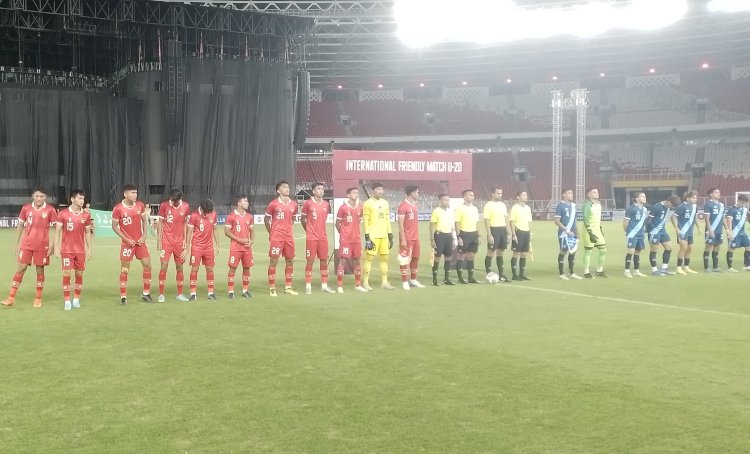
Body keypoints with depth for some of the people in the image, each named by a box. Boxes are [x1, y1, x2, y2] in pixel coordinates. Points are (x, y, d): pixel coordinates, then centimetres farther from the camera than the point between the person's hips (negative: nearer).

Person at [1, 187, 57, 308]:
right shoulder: (26, 208, 4)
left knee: (40, 270, 5)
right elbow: (20, 226, 11)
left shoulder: (50, 210, -3)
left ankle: (38, 298, 15)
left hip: (42, 246, -2)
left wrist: (52, 245, -8)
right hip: (26, 244, 2)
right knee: (21, 268, 0)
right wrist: (17, 244, 8)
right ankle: (11, 298, 3)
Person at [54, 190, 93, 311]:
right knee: (66, 274, -4)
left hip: (81, 250, 3)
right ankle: (67, 301, 3)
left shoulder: (86, 215, 3)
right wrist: (56, 248, -7)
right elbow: (57, 231, -1)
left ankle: (76, 299, 18)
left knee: (79, 274, 6)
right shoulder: (63, 213, -4)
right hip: (66, 250, -2)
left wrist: (89, 249, 7)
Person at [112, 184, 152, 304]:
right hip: (127, 243, -4)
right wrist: (127, 239, -12)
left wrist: (144, 236, -2)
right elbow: (114, 226, -6)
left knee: (147, 265, 3)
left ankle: (146, 294, 15)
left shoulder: (140, 205, 1)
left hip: (140, 241, 4)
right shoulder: (118, 208, -11)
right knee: (124, 269, 2)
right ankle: (123, 297, 10)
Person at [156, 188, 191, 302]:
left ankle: (180, 294, 17)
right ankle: (161, 295, 0)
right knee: (164, 266, -7)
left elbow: (185, 223, 8)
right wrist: (159, 240, -5)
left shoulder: (186, 206, 0)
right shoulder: (164, 205, -6)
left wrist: (185, 240, 4)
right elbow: (160, 223, -1)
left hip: (179, 241, 2)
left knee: (179, 267, 7)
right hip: (166, 241, -2)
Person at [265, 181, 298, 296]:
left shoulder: (293, 204, 6)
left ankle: (288, 288, 19)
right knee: (273, 262, -2)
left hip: (289, 237, 5)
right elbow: (266, 219, 3)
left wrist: (288, 229, 14)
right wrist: (271, 233, 4)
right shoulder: (273, 204, -7)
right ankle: (272, 289, 4)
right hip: (276, 238, -5)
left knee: (290, 261, 8)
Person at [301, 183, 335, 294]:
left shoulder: (326, 204, 8)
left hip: (323, 237, 4)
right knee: (310, 261, -2)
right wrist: (308, 230, 5)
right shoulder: (308, 203, -4)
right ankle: (308, 286, 4)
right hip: (311, 237, -4)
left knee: (324, 260, 6)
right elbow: (302, 219, 5)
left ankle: (324, 285, 13)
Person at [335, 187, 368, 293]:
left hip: (357, 239, 5)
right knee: (343, 261, -4)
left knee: (357, 261, 10)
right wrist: (343, 234, 3)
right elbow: (337, 224, -2)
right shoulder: (343, 208, -8)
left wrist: (355, 233, 13)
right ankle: (340, 286, 0)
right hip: (345, 240, -5)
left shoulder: (360, 208, 6)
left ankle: (358, 285, 19)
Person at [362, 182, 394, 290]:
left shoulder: (385, 203, 14)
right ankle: (365, 283, 0)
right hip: (373, 235, -6)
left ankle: (384, 282, 15)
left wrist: (390, 235, 13)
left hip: (384, 235, 6)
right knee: (369, 258, -5)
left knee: (385, 257, 7)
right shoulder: (368, 203, -4)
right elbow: (366, 221, -8)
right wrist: (367, 237, -14)